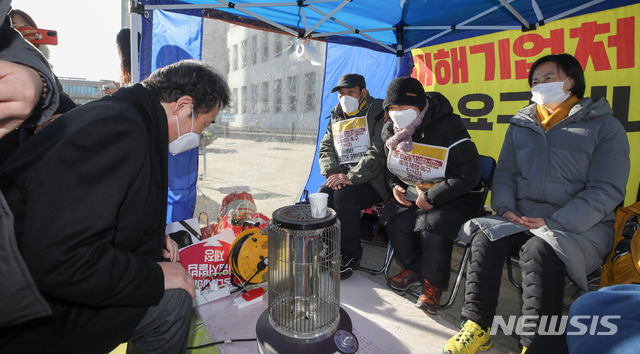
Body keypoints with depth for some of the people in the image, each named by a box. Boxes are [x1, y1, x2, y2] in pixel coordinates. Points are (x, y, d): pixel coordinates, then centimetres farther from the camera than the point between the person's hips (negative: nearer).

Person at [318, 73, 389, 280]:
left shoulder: (378, 113, -4)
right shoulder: (336, 118, 19)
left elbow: (378, 152, -15)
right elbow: (325, 149, 14)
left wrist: (352, 177, -22)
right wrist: (333, 172, -7)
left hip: (372, 179, -6)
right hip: (342, 176, 6)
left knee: (344, 197, -29)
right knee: (322, 196, -20)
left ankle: (350, 256, -9)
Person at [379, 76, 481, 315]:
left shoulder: (448, 128, -20)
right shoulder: (390, 132, 1)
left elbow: (468, 175, -19)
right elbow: (389, 165, 19)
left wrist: (431, 198, -21)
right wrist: (394, 185, -2)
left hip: (455, 197, -5)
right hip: (414, 192, 6)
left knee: (433, 228, -30)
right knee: (394, 221, -18)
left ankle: (433, 284, -3)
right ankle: (415, 268, 8)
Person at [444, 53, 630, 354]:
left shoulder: (604, 126, 2)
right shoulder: (521, 125, 17)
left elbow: (606, 190, -7)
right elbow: (504, 173, 13)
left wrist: (554, 224, -20)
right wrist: (505, 208, -7)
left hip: (582, 227, -3)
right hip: (521, 220, 4)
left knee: (539, 249, -33)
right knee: (485, 237, -24)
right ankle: (477, 327, -13)